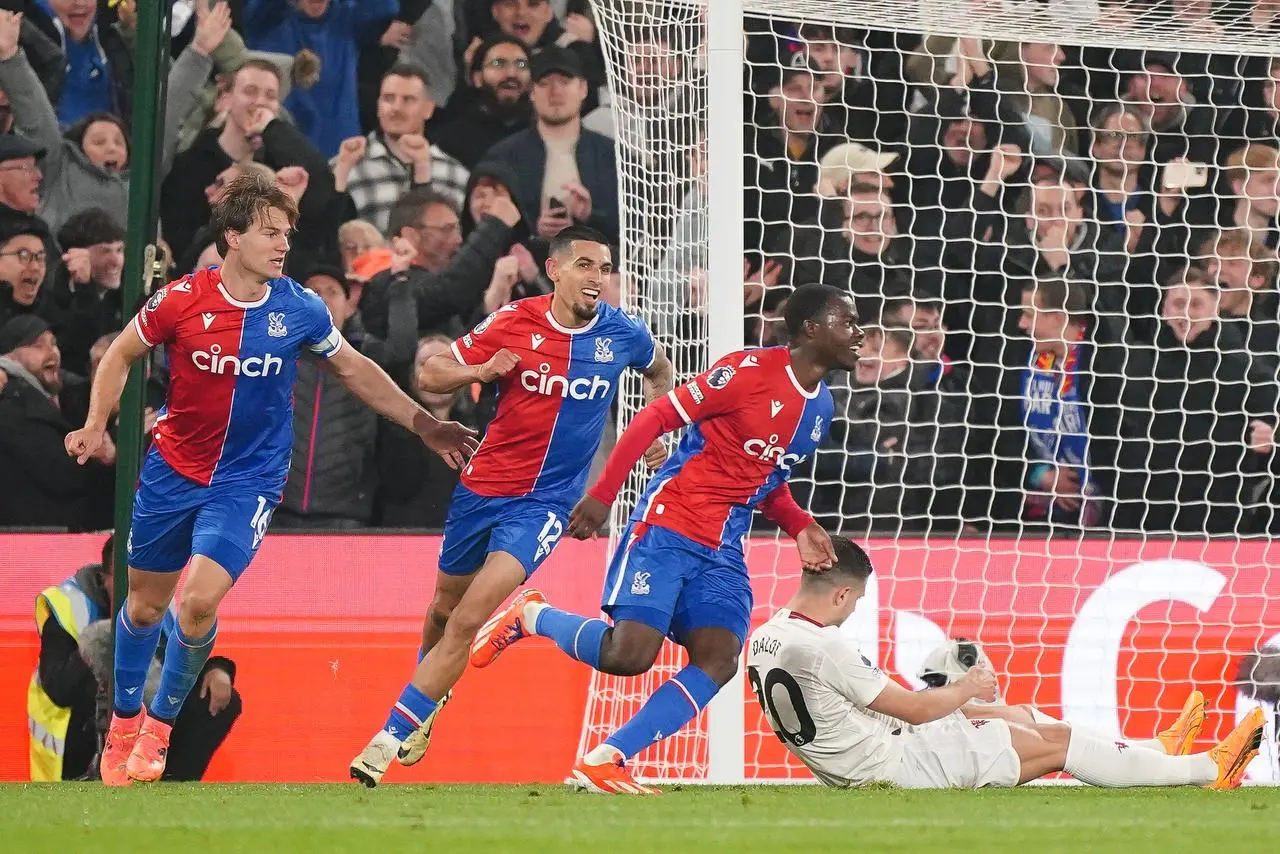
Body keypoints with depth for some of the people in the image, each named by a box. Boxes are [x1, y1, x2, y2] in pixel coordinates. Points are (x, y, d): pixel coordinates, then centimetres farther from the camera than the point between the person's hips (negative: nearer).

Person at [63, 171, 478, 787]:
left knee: (199, 603, -19)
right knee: (145, 604, 13)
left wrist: (425, 426, 8)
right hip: (172, 471, 1)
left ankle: (159, 725, 4)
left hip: (248, 479, -1)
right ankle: (124, 722, 37)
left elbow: (354, 371, 8)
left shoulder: (299, 310, -9)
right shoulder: (181, 300, -12)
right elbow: (121, 355, 4)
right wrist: (95, 426, -10)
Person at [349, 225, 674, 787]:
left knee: (471, 618, -17)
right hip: (484, 485, 2)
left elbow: (659, 370, 20)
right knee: (445, 609, 18)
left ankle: (391, 738, -14)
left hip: (546, 501, -2)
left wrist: (653, 430, 10)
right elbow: (429, 375, -5)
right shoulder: (514, 322, -9)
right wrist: (480, 371, -24)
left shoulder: (621, 334, -5)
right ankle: (428, 696, 49)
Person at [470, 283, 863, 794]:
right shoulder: (751, 370, -12)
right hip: (667, 526, -7)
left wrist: (799, 527, 6)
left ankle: (604, 763, -10)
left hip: (723, 552, 7)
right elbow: (656, 418, -11)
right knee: (629, 654, -18)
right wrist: (602, 496, -17)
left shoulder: (821, 409, 13)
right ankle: (529, 616, 11)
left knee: (718, 660, -13)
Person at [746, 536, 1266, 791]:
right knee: (1054, 742, 1)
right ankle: (1208, 771, 11)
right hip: (895, 764, -10)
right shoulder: (823, 646, -26)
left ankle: (1158, 750, 30)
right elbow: (914, 709, -17)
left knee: (1016, 717, 20)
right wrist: (967, 689, 2)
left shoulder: (763, 642, 4)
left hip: (855, 772, 10)